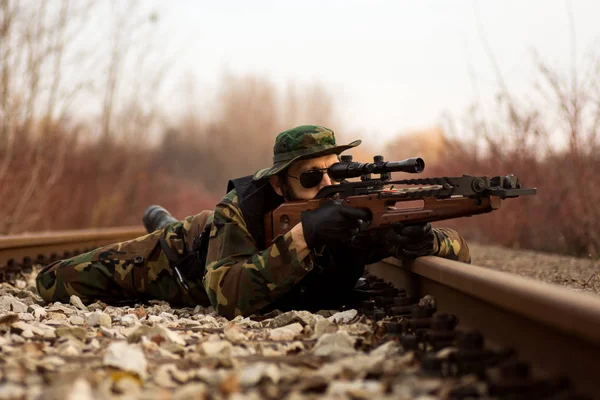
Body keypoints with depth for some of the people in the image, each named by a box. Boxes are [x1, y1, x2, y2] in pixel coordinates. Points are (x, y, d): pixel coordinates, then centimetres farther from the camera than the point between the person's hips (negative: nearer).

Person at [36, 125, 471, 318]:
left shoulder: (358, 213, -35)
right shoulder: (242, 208, -42)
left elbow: (459, 249, -32)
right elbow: (228, 298, -54)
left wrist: (422, 240, -57)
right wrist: (304, 235, -64)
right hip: (192, 248, -3)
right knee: (57, 282, 0)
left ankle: (161, 220, 56)